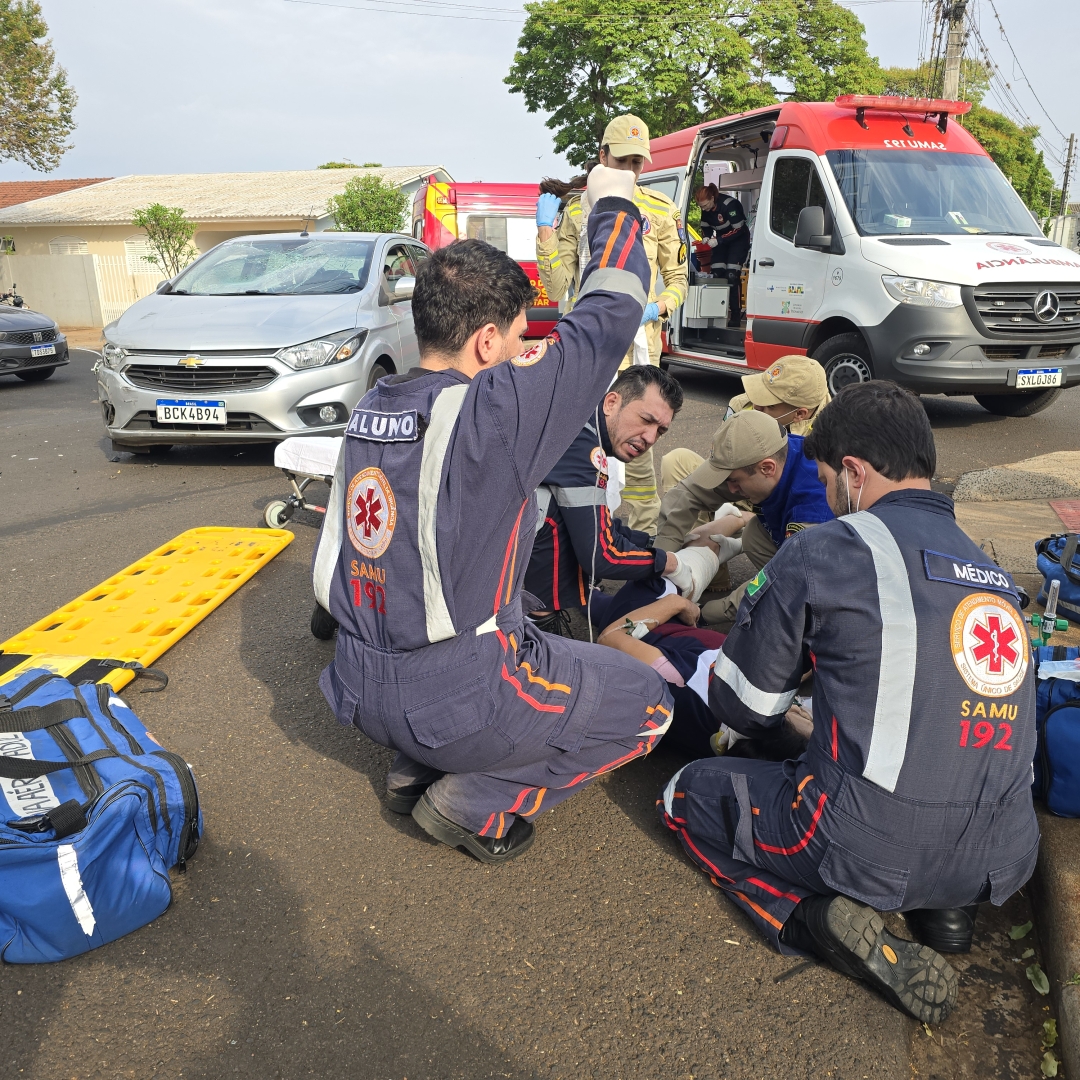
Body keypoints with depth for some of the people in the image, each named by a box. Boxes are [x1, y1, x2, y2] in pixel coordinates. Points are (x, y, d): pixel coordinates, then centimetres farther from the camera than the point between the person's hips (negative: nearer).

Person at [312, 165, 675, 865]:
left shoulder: (371, 407, 0)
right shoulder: (491, 412, -22)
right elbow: (611, 313, -14)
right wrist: (613, 202, 4)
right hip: (457, 697, -8)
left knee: (544, 646, 33)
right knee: (649, 705, 11)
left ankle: (417, 768, 19)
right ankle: (479, 800, 3)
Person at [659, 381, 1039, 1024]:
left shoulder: (825, 551, -9)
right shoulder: (992, 571, 11)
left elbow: (744, 709, 1)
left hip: (872, 849, -6)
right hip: (1004, 861, 7)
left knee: (689, 793, 16)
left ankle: (817, 916, -4)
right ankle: (947, 906, 15)